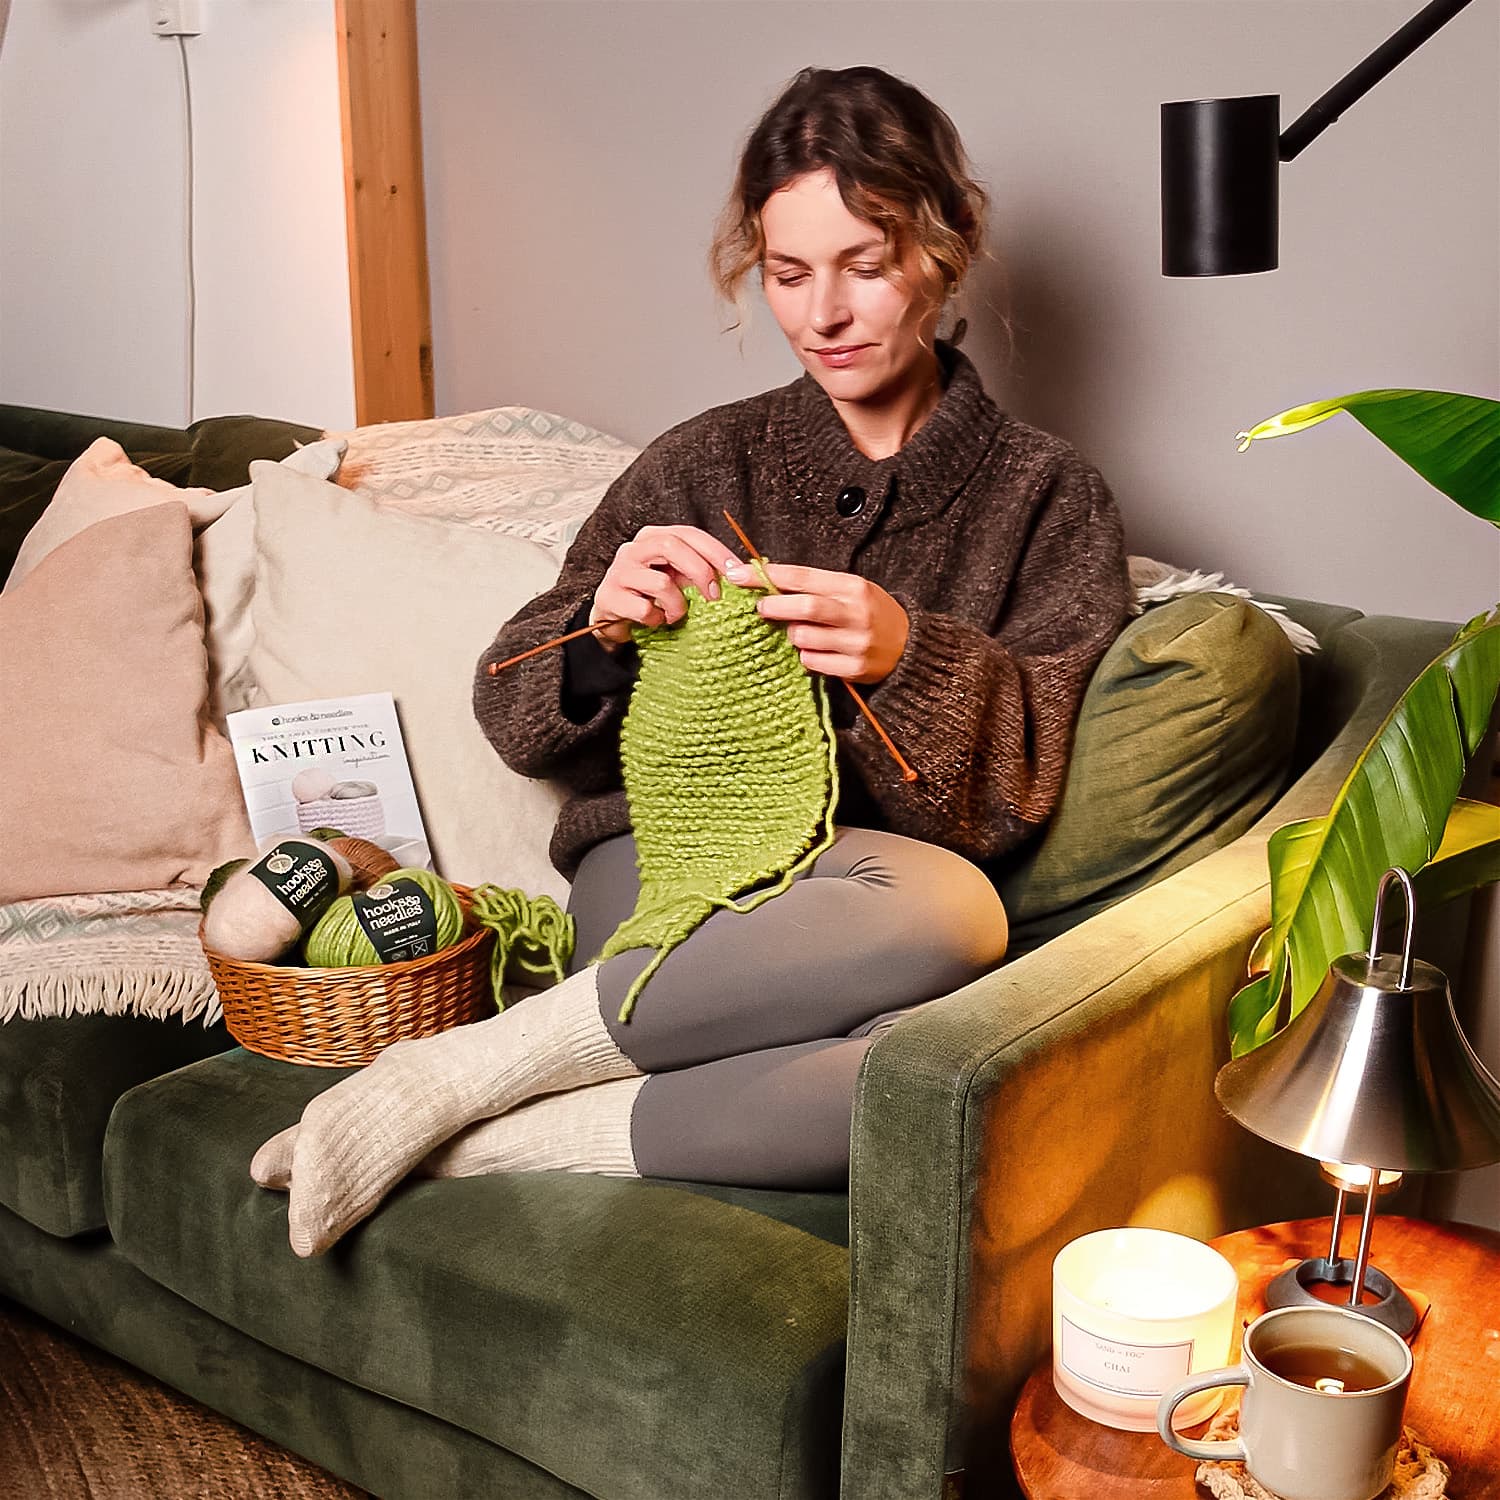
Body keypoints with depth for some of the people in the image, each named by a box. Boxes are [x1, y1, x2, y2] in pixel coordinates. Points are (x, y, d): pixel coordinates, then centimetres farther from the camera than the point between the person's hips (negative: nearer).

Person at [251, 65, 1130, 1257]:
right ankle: (447, 1088, -25)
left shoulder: (1046, 496, 11)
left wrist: (908, 658, -18)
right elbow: (518, 719, 10)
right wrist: (604, 629, -12)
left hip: (863, 932, 1)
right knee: (944, 907, -35)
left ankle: (486, 1141, -22)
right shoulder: (708, 462, 13)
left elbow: (1024, 784, 0)